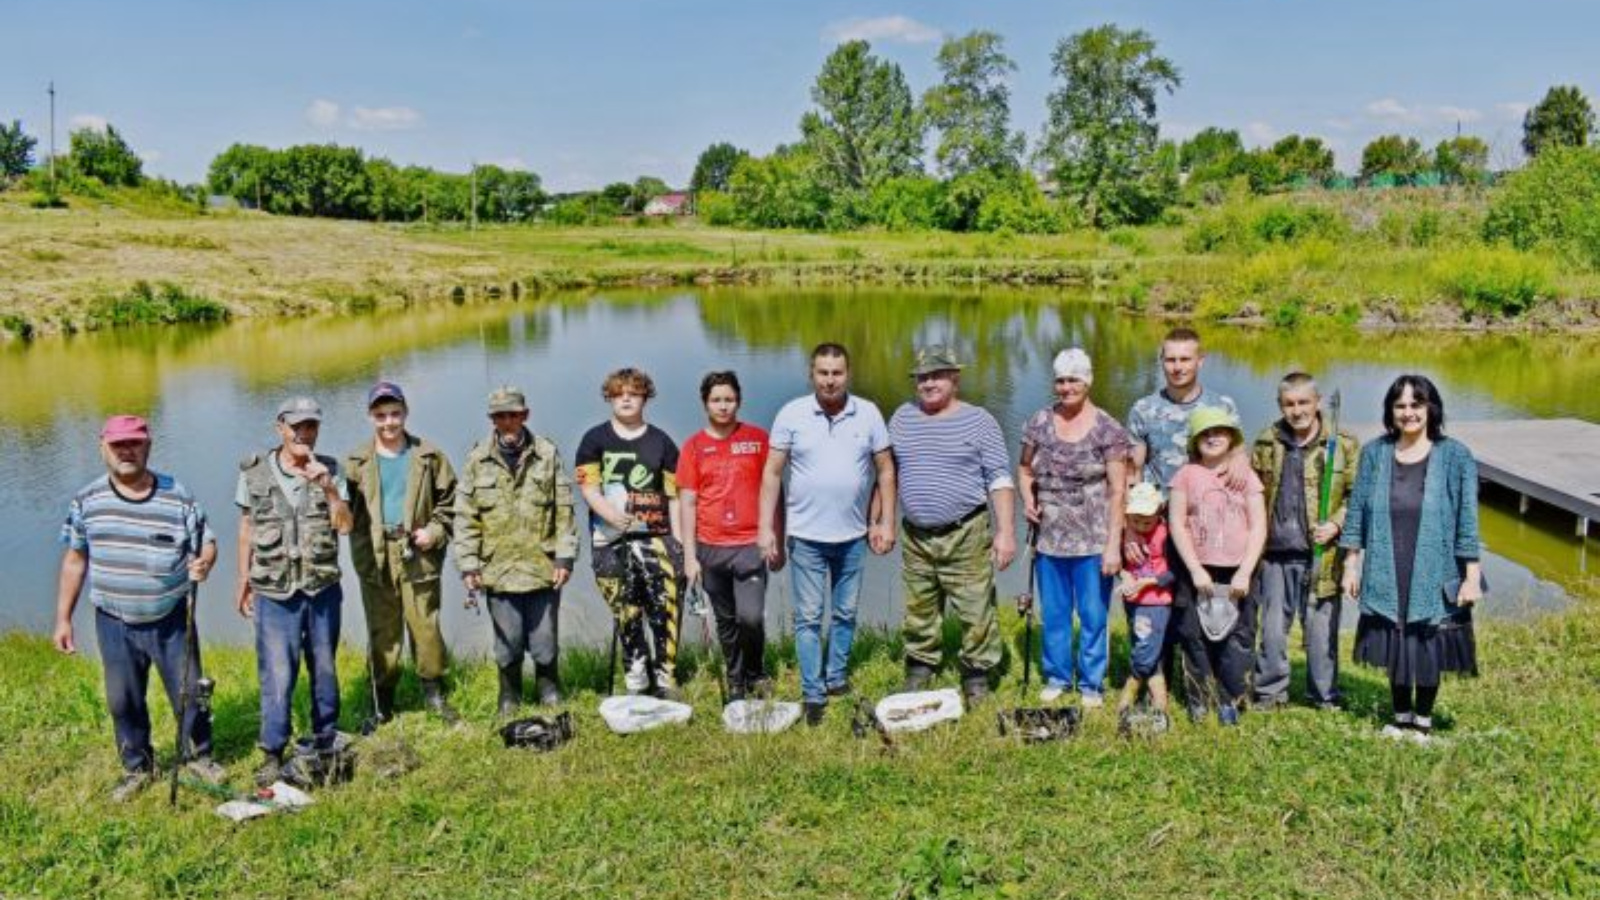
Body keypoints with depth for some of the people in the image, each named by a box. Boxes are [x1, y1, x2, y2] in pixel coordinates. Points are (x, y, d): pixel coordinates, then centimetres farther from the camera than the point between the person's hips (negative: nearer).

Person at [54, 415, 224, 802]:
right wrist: (63, 618, 5)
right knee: (123, 701, 12)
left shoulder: (178, 496, -7)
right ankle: (137, 768, 32)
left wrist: (204, 562, -25)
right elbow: (75, 560, 5)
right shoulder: (86, 501, -2)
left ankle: (197, 755, 32)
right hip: (114, 624, 1)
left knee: (189, 692, 9)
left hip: (172, 620, -1)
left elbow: (207, 542, 0)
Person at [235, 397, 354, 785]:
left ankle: (325, 739, 28)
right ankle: (272, 754, 9)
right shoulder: (255, 472, -2)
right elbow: (247, 531, 6)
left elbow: (345, 525, -7)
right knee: (277, 675, -4)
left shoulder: (328, 470, 0)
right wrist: (243, 583, 9)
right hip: (274, 593, -2)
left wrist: (328, 488, -20)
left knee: (324, 668, 12)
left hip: (323, 589, 2)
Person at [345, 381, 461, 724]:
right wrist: (361, 551, -11)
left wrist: (434, 531, -5)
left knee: (426, 626, 3)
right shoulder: (356, 462, 4)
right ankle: (383, 701, 19)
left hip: (418, 557, 0)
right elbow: (347, 510, 4)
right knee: (382, 631, 8)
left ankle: (434, 693, 19)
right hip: (375, 559, 1)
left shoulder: (429, 457, 3)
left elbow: (449, 500, 9)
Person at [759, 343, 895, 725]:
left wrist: (886, 523, 1)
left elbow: (885, 470, 5)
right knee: (808, 618, 2)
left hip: (853, 535, 2)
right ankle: (813, 695, 10)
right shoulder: (791, 414, -5)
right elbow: (772, 474, -3)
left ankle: (837, 679, 29)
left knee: (845, 614, 13)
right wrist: (766, 529, -7)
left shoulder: (868, 414, -1)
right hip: (806, 535, -2)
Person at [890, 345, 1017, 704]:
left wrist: (1005, 531, -11)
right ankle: (919, 671, 25)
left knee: (976, 611, -2)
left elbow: (1000, 479, -4)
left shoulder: (978, 421, -1)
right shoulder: (902, 418, 10)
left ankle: (977, 679, 11)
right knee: (919, 611, 11)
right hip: (915, 537, 4)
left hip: (966, 536, -4)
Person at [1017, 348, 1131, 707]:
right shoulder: (1040, 423, 2)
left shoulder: (1107, 429, -8)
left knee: (1093, 615, 6)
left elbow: (1118, 489, -9)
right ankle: (1057, 676, 31)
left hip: (1093, 540, -3)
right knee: (1053, 613, 14)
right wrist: (1027, 499, -6)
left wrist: (1113, 544, -13)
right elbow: (1024, 468, 15)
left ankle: (1091, 683, 22)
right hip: (1050, 539, 3)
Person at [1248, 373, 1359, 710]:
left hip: (1320, 555, -2)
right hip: (1275, 555, 2)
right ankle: (1269, 692, 23)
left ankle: (1325, 696, 21)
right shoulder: (1266, 442, 8)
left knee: (1321, 630, 5)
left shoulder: (1343, 444, -1)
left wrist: (1336, 524, -12)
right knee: (1272, 629, 9)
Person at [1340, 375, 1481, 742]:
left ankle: (1423, 720, 28)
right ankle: (1401, 716, 32)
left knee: (1429, 647, 7)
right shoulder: (1374, 453, 2)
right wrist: (1351, 565, 5)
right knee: (1393, 646, 13)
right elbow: (1357, 510, 6)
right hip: (1387, 577, 2)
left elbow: (1467, 519, -5)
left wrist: (1472, 576, -8)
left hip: (1434, 577, -2)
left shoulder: (1455, 456, -5)